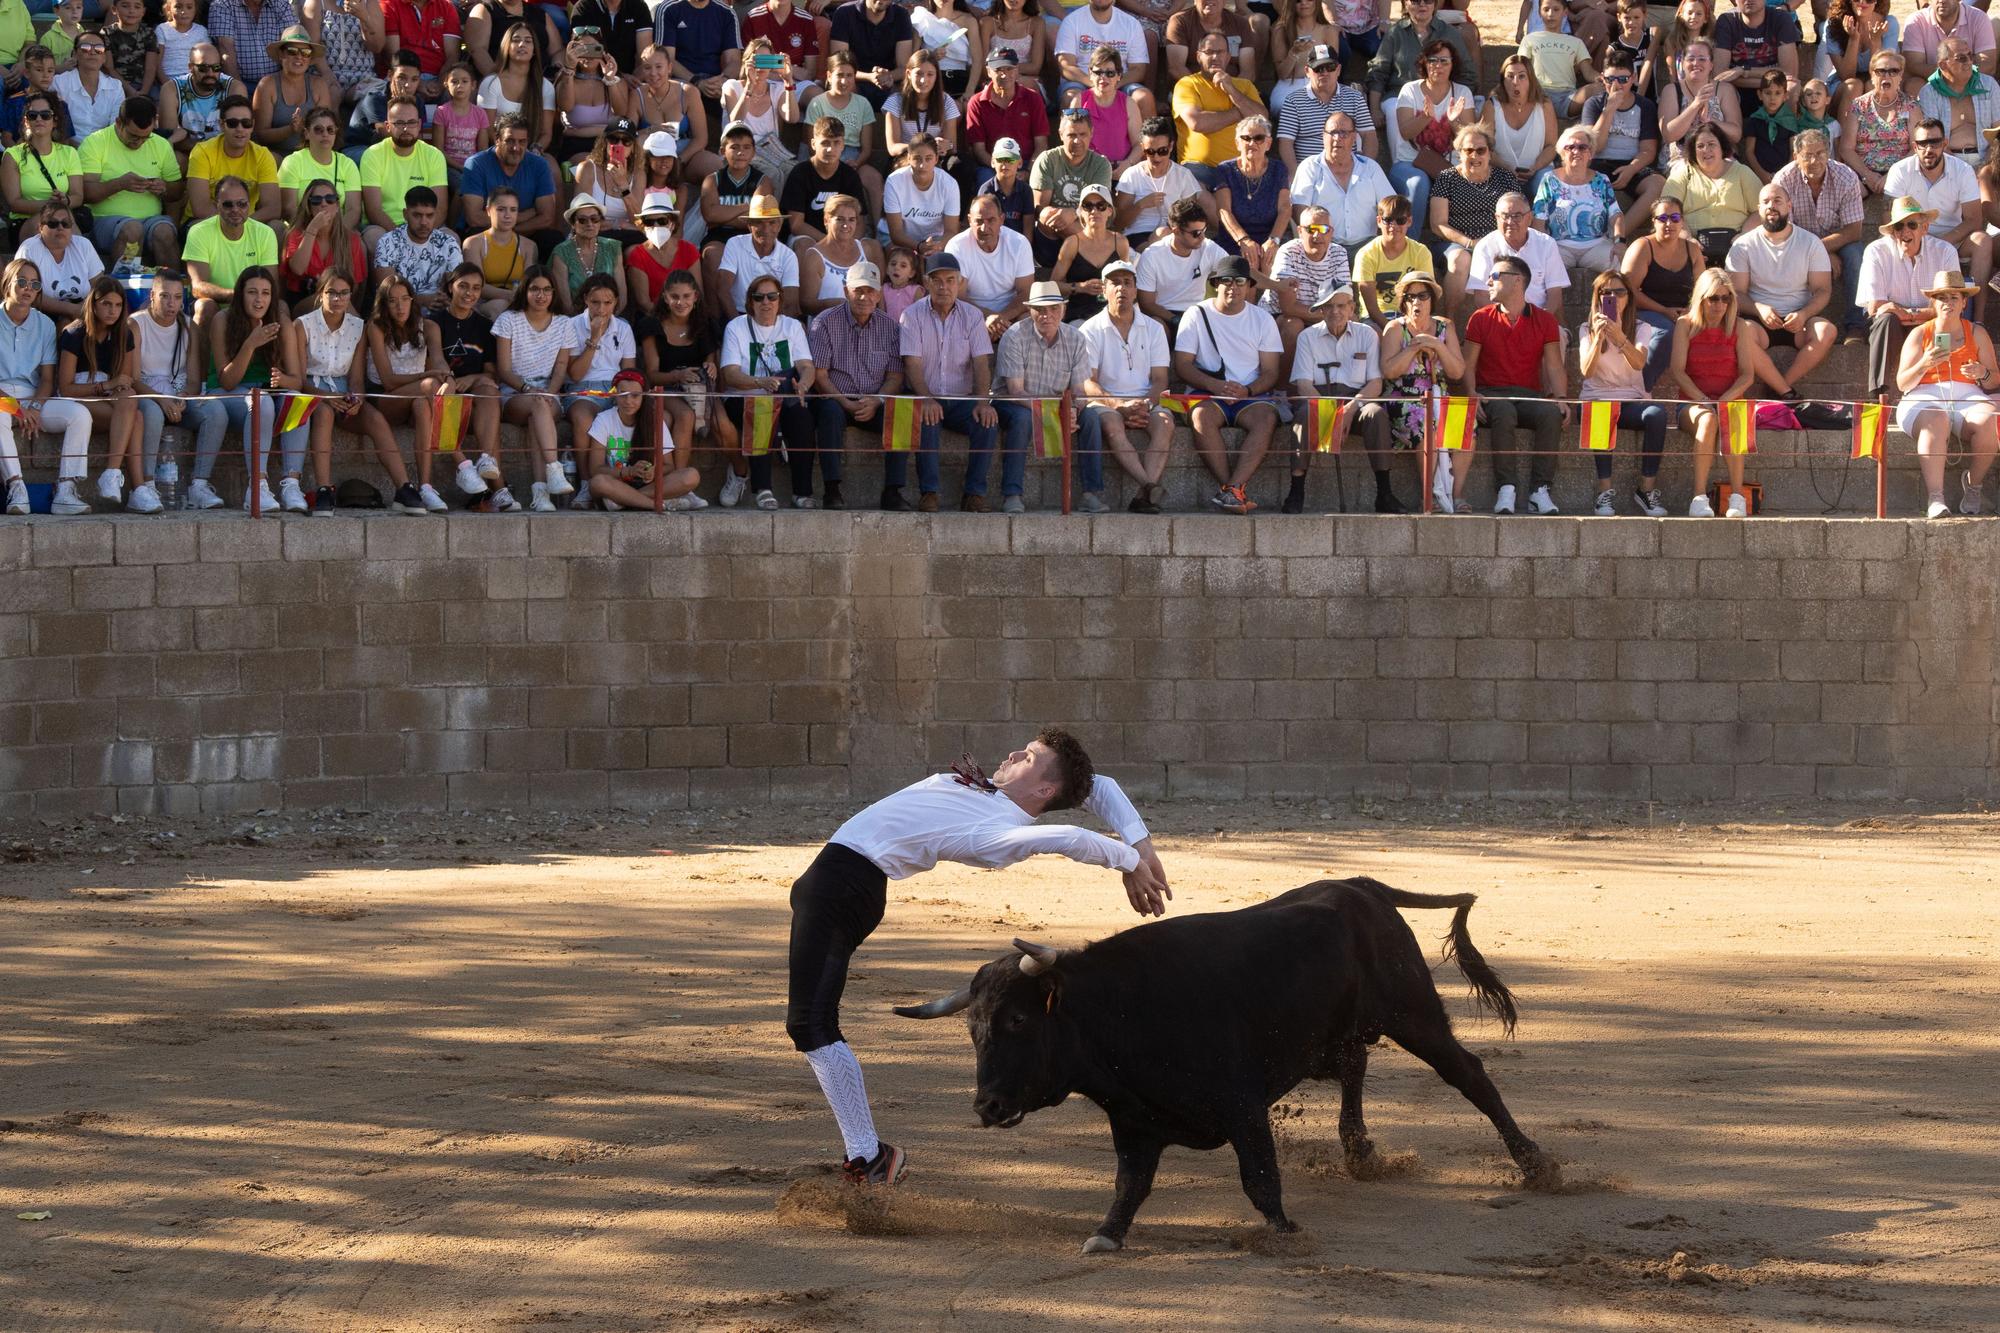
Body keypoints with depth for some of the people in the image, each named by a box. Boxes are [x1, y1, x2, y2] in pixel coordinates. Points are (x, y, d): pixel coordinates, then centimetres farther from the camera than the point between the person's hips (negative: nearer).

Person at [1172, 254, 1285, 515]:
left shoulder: (1262, 319, 11)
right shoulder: (1196, 315, 6)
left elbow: (1271, 371, 5)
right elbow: (1182, 366, -1)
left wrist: (1247, 391, -17)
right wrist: (1216, 386, -18)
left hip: (1251, 395, 1)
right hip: (1208, 393, -1)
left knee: (1266, 418, -33)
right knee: (1202, 415, -36)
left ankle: (1230, 491, -44)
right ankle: (1233, 491, -40)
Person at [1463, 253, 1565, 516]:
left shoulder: (1544, 321, 11)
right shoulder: (1481, 319, 10)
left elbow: (1554, 366, 6)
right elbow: (1468, 364, 6)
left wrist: (1561, 398, -12)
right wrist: (1473, 394, -14)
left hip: (1529, 394, 1)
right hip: (1492, 394, -1)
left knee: (1551, 414, -33)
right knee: (1504, 413, -38)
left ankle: (1540, 491, -32)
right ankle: (1505, 490, -40)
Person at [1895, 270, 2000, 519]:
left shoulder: (1977, 334, 19)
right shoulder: (1919, 334, 15)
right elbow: (1902, 384, 8)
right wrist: (1924, 365, -12)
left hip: (1968, 396, 2)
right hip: (1925, 399, -2)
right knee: (1936, 422, -39)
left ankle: (1974, 484, -12)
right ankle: (1935, 499, -48)